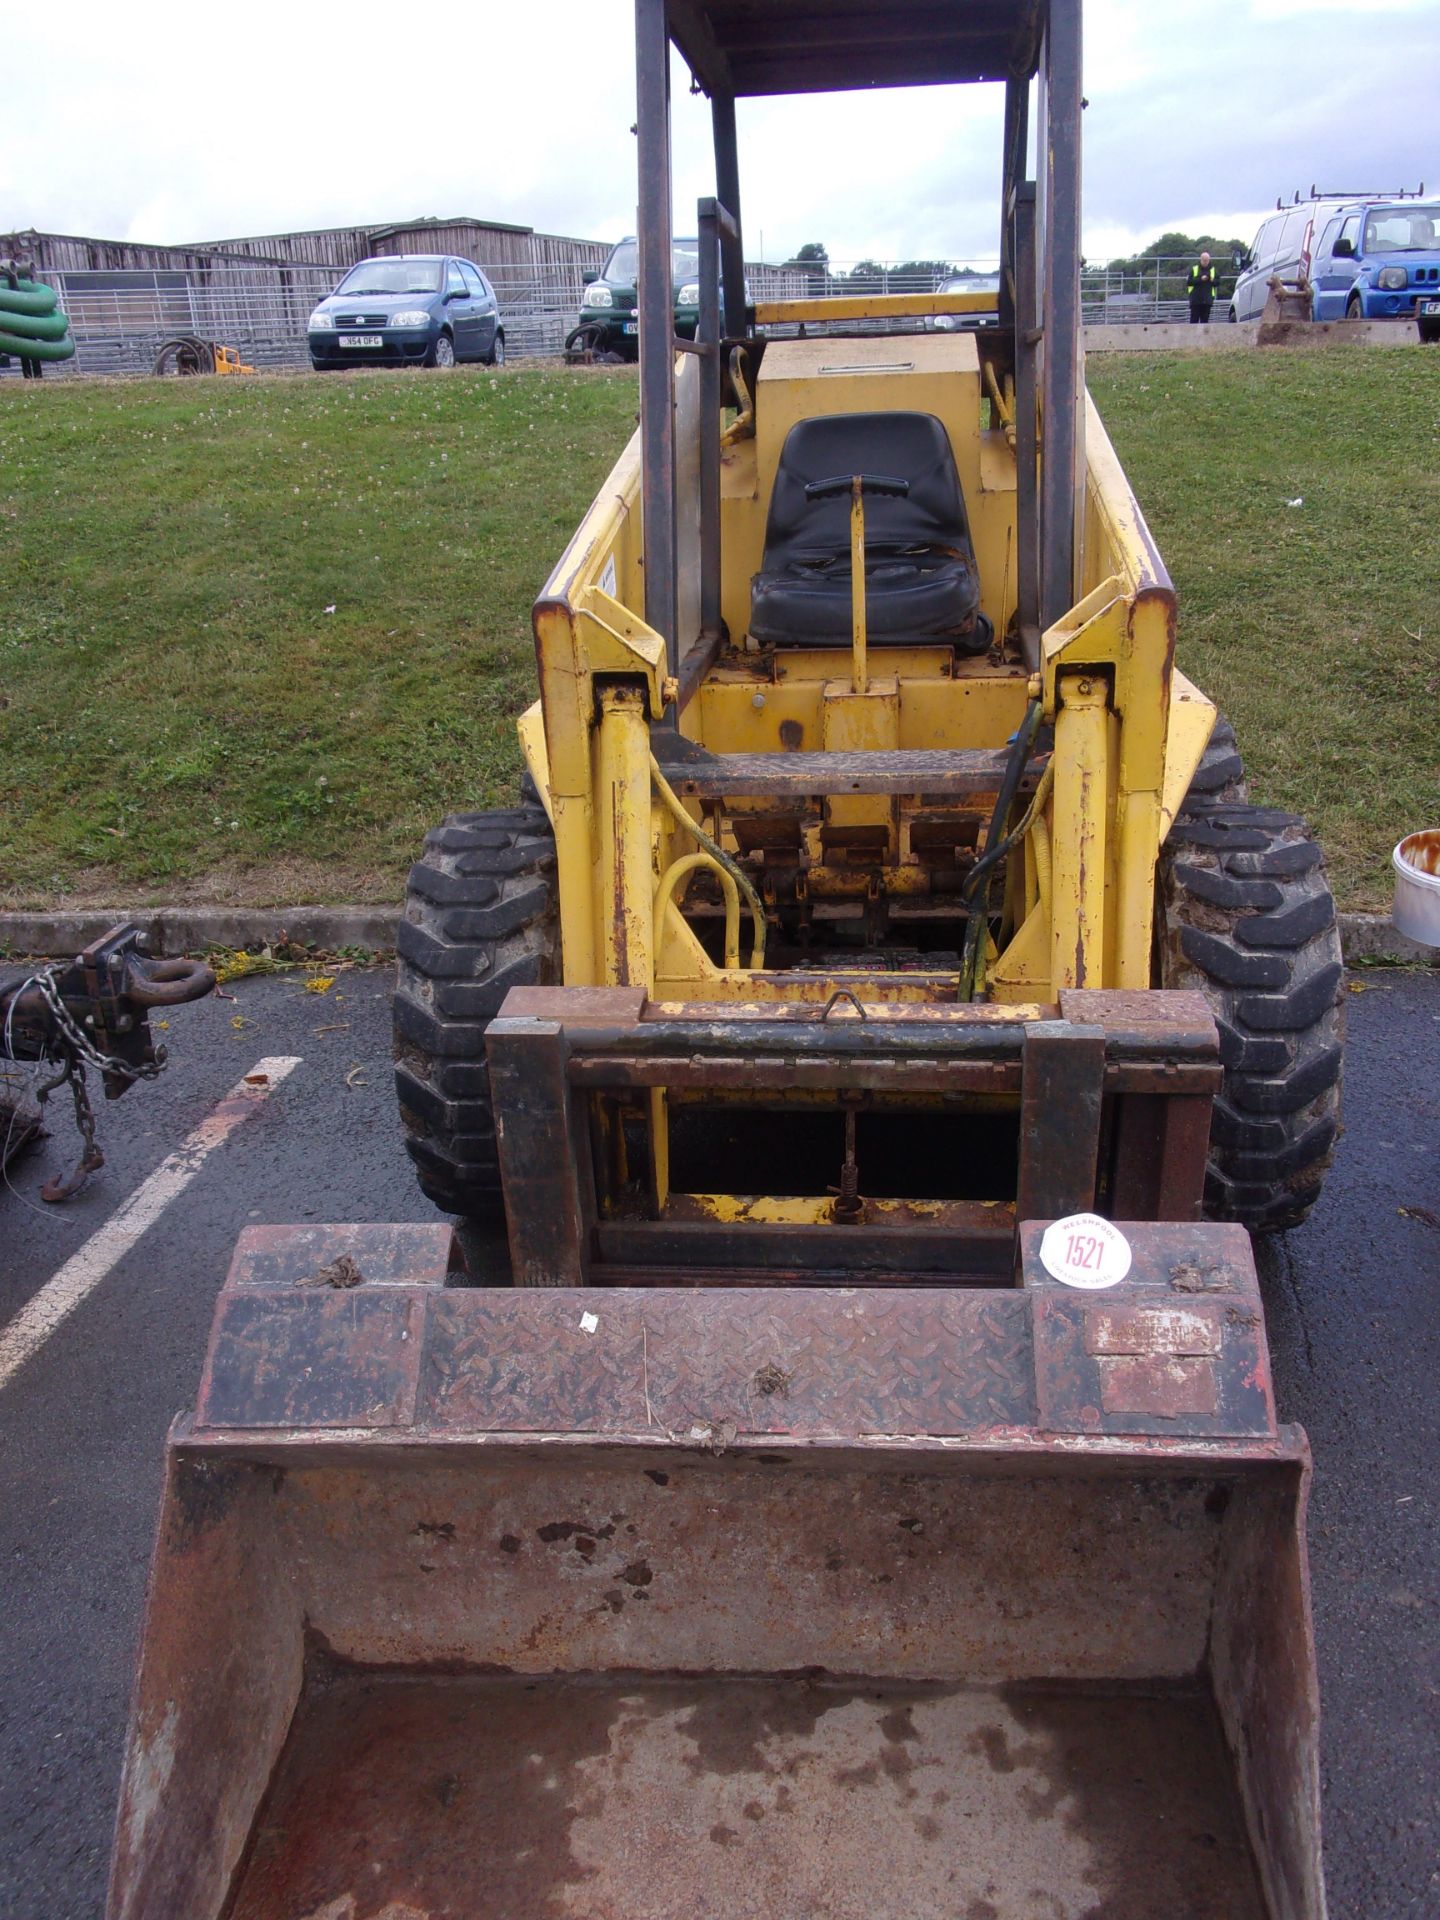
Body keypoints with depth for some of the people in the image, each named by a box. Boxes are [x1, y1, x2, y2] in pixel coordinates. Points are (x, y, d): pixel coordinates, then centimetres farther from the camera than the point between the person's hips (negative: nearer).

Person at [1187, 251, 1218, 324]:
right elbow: (1189, 282, -4)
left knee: (1205, 319, 1)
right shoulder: (1194, 269, 5)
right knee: (1194, 319, -5)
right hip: (1195, 299, -2)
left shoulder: (1213, 270, 12)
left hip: (1207, 300, 2)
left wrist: (1212, 280, -9)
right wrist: (1200, 279, -15)